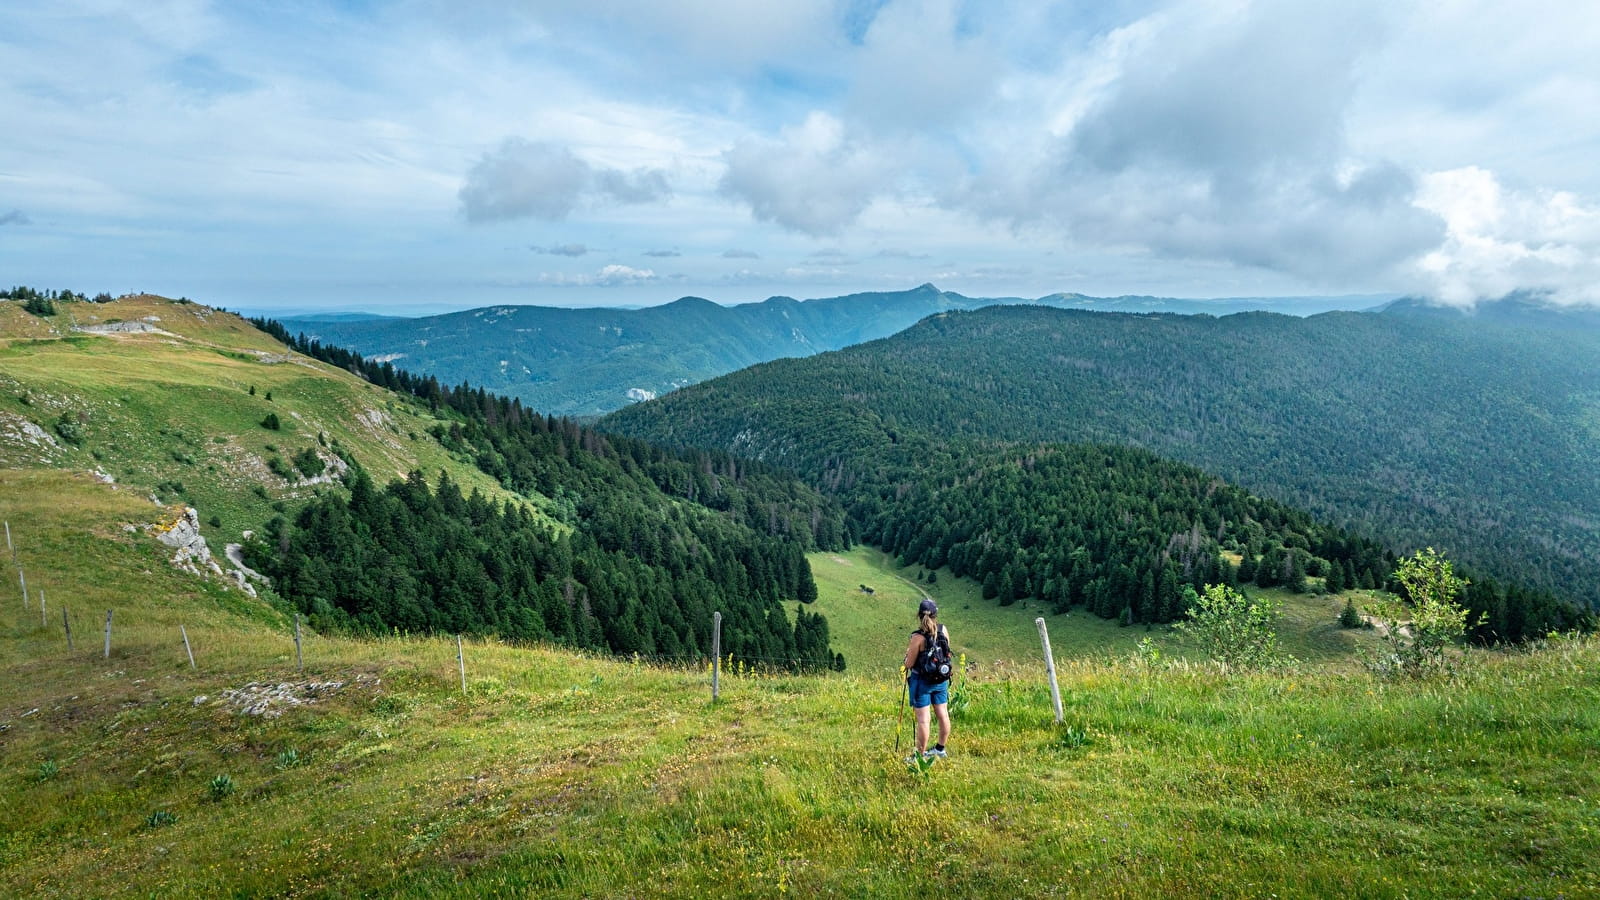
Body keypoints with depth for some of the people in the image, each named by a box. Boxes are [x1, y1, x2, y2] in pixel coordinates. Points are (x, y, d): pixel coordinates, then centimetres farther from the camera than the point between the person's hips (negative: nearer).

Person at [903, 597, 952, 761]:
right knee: (943, 714, 16)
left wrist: (908, 653, 4)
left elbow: (909, 664, -16)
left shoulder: (918, 637, -21)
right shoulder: (944, 630, -6)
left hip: (922, 681, -6)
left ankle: (921, 756, 7)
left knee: (923, 719, 0)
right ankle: (940, 749, 32)